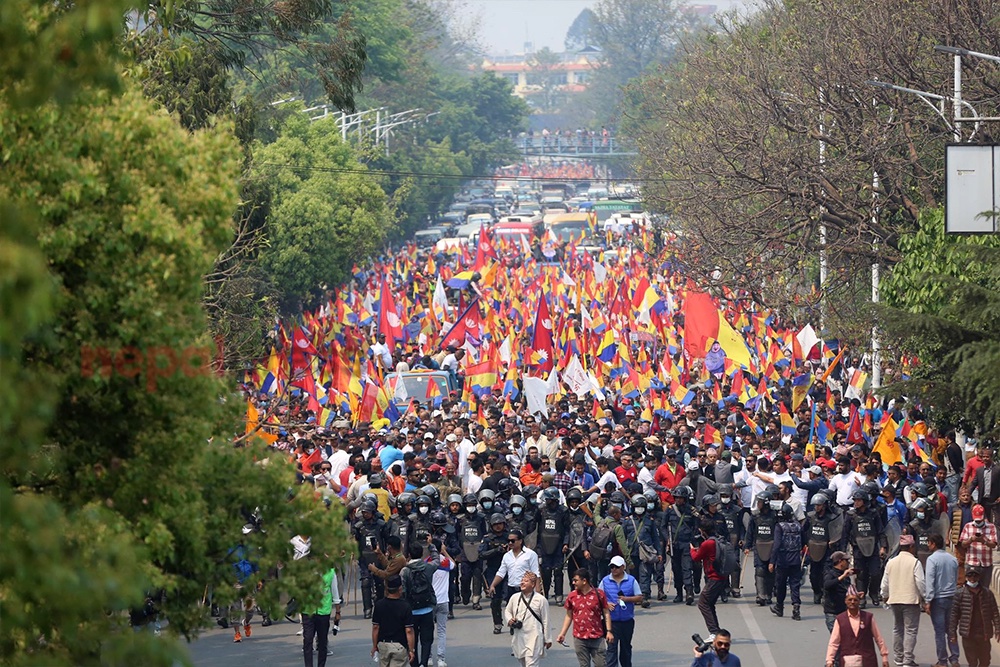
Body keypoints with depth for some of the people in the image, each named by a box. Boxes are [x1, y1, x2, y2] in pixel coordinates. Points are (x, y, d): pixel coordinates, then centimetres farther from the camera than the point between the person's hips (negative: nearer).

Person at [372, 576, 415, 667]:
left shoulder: (379, 605, -4)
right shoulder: (405, 606, -13)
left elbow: (375, 628, 1)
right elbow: (408, 631, -12)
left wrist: (374, 646, 11)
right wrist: (411, 650, -5)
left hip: (383, 645, 3)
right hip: (399, 646, -3)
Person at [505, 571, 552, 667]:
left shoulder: (541, 600, -8)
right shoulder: (514, 598, 3)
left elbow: (546, 621, -2)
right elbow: (507, 611, 20)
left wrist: (548, 639, 3)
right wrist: (509, 620, -3)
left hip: (534, 638, -5)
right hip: (518, 637, 5)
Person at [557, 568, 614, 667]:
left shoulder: (599, 594, -3)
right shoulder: (572, 596, 4)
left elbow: (606, 613, 1)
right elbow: (569, 616, 11)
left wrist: (609, 631, -7)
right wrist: (562, 634, 5)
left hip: (597, 638, -2)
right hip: (579, 639, 2)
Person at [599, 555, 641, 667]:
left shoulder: (631, 580, 1)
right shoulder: (605, 581, 2)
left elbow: (639, 598, 1)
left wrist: (627, 599, -16)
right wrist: (606, 604, -14)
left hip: (627, 620, 1)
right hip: (611, 620, -1)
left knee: (626, 647, 16)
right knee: (611, 646, -10)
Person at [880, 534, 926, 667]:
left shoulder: (891, 562, 6)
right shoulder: (915, 562, -10)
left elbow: (885, 583, 11)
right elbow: (920, 582, -12)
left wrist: (885, 596, 26)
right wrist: (923, 597, 2)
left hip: (894, 600, 5)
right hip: (911, 600, -5)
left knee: (897, 629, 16)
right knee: (910, 630, -3)